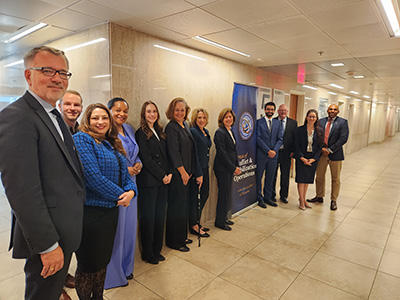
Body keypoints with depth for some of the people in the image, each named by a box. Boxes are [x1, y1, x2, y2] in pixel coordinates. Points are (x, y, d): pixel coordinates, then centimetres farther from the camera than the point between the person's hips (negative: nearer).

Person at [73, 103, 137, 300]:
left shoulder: (113, 144, 12)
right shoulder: (82, 139, -12)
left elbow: (125, 174, 12)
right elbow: (93, 177, -22)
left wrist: (131, 191, -9)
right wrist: (120, 196, -13)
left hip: (111, 211, 8)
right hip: (90, 212, -8)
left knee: (103, 261, 21)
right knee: (88, 265, 9)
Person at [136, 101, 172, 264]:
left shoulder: (160, 131, 15)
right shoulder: (141, 133, -6)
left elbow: (165, 156, 13)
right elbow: (146, 159, -12)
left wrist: (169, 174, -1)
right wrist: (162, 176, -10)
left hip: (163, 180, 6)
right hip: (148, 181, -6)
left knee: (160, 216, 12)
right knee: (148, 217, 4)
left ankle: (157, 250, 27)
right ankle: (147, 253, 20)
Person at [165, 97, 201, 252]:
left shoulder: (185, 126, 13)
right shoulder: (171, 127, -13)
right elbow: (173, 152, -18)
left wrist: (190, 171, 11)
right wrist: (183, 172, -14)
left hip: (185, 172, 9)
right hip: (177, 173, -9)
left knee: (183, 204, 16)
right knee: (177, 206, 1)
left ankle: (182, 236, 31)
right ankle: (174, 241, 16)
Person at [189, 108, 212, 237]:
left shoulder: (206, 132, 14)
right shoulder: (193, 131, -12)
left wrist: (205, 169, 15)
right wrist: (198, 173, -18)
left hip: (204, 168, 9)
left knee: (204, 194, 15)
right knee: (195, 196, 1)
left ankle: (197, 223, 29)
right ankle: (194, 227, 15)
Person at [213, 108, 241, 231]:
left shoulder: (230, 132, 14)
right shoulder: (220, 132, -13)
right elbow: (222, 153, -17)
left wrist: (237, 166, 6)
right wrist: (233, 168, -13)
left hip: (230, 168, 8)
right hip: (222, 168, -8)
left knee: (228, 193, 14)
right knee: (224, 194, -2)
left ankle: (224, 217, 28)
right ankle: (219, 222, 12)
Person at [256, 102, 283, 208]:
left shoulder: (277, 123, 11)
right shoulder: (259, 122, -2)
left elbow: (280, 139, 6)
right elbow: (258, 138, -9)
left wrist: (274, 150, -9)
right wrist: (268, 151, -15)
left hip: (273, 155, 4)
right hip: (261, 154, -4)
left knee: (270, 178, 12)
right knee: (258, 177, 4)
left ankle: (268, 197, 24)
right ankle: (259, 198, 17)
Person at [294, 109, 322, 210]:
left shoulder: (319, 131, 3)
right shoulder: (300, 130, -3)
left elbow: (320, 147, 2)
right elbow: (296, 145, -5)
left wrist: (313, 159, -9)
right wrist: (302, 158, -13)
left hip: (313, 159, 2)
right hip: (301, 158, -2)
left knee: (308, 179, 10)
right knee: (301, 179, 0)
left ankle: (303, 199, 22)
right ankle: (301, 201, 10)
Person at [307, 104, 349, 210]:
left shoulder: (342, 122, -2)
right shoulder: (321, 121, 7)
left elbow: (343, 138, -11)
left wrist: (330, 150, -15)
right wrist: (321, 148, -10)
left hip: (335, 154, -3)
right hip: (321, 153, 3)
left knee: (335, 179, 6)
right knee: (319, 177, 11)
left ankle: (334, 200, 18)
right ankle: (319, 197, 27)